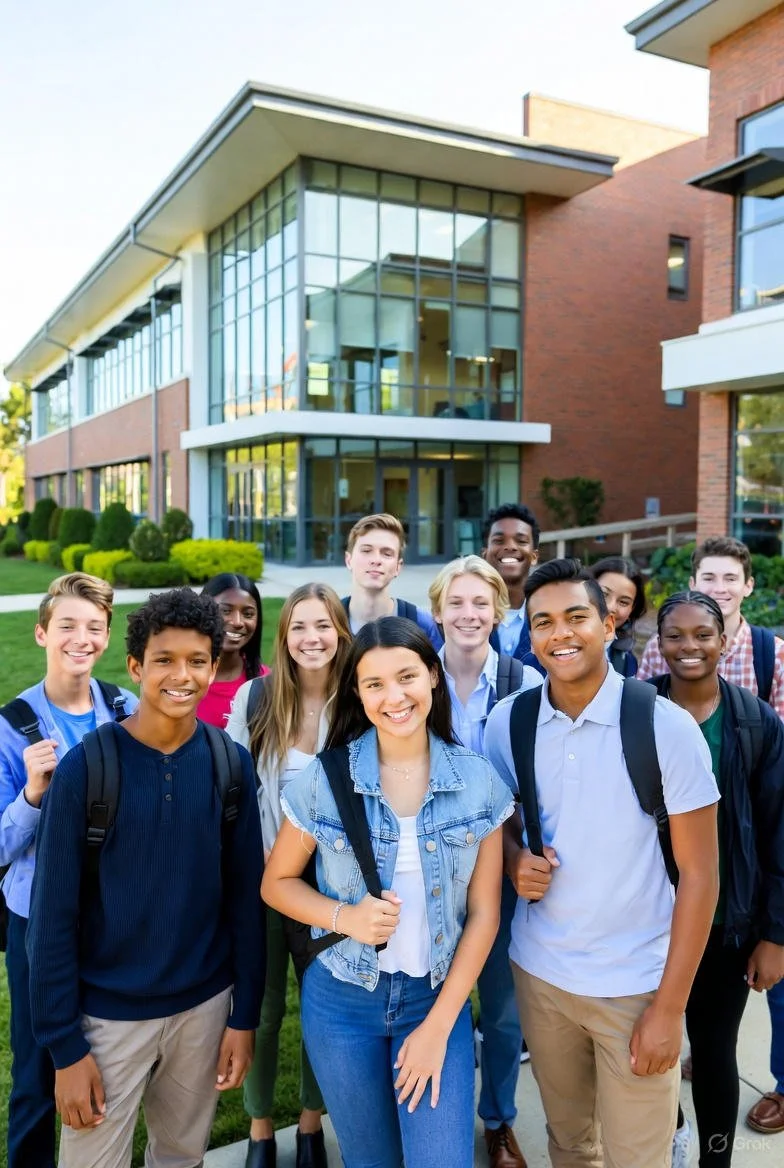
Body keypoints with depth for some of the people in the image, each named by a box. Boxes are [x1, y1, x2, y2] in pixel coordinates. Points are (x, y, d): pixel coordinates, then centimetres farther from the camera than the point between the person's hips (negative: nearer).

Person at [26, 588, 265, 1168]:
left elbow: (246, 896, 0)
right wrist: (64, 1044, -10)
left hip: (204, 1005, 3)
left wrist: (244, 1016, 1)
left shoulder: (231, 763, -6)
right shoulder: (86, 766, -15)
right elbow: (54, 915, -10)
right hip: (107, 1013, -2)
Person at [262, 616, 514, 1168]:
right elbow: (277, 883, -1)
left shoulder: (480, 781, -10)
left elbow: (483, 913, -5)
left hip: (438, 997, 0)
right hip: (342, 999, 0)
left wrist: (438, 1026, -7)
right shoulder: (324, 779, -12)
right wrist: (345, 916, -19)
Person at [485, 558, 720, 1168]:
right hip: (537, 972, 3)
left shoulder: (667, 726, -16)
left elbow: (699, 873, -11)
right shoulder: (506, 722, -6)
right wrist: (514, 860, -12)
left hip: (636, 984, -3)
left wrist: (670, 1006, -11)